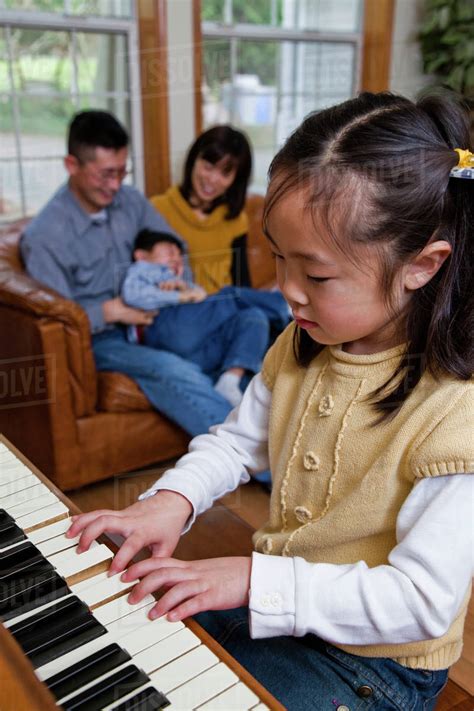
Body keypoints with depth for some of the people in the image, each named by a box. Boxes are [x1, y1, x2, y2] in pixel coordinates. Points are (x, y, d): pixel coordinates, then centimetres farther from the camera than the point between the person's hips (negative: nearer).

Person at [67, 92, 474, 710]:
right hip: (272, 600, 6)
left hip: (374, 661, -6)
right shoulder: (301, 344, -6)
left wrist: (256, 581, -29)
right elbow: (237, 441, 6)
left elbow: (423, 601, -27)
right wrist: (172, 499, -13)